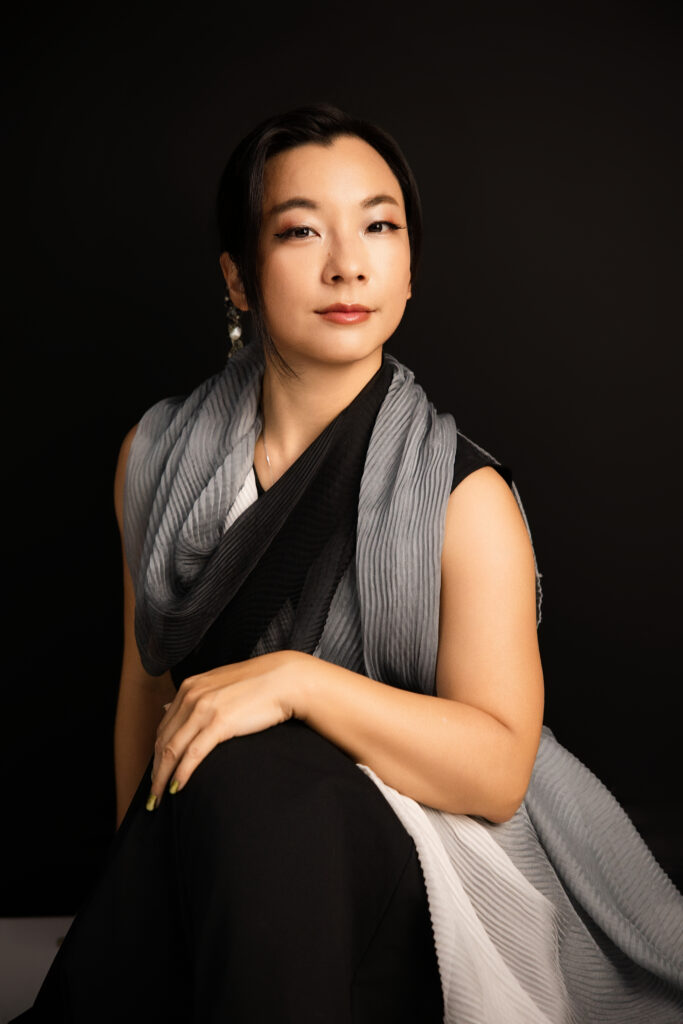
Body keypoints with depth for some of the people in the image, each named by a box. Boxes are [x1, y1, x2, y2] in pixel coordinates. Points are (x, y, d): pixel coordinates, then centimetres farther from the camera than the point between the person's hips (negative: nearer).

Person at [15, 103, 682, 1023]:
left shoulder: (465, 496, -10)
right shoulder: (158, 455, 3)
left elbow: (499, 771, -14)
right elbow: (147, 679, 10)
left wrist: (297, 679, -25)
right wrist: (136, 875, 6)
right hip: (206, 852, 3)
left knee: (240, 778, -33)